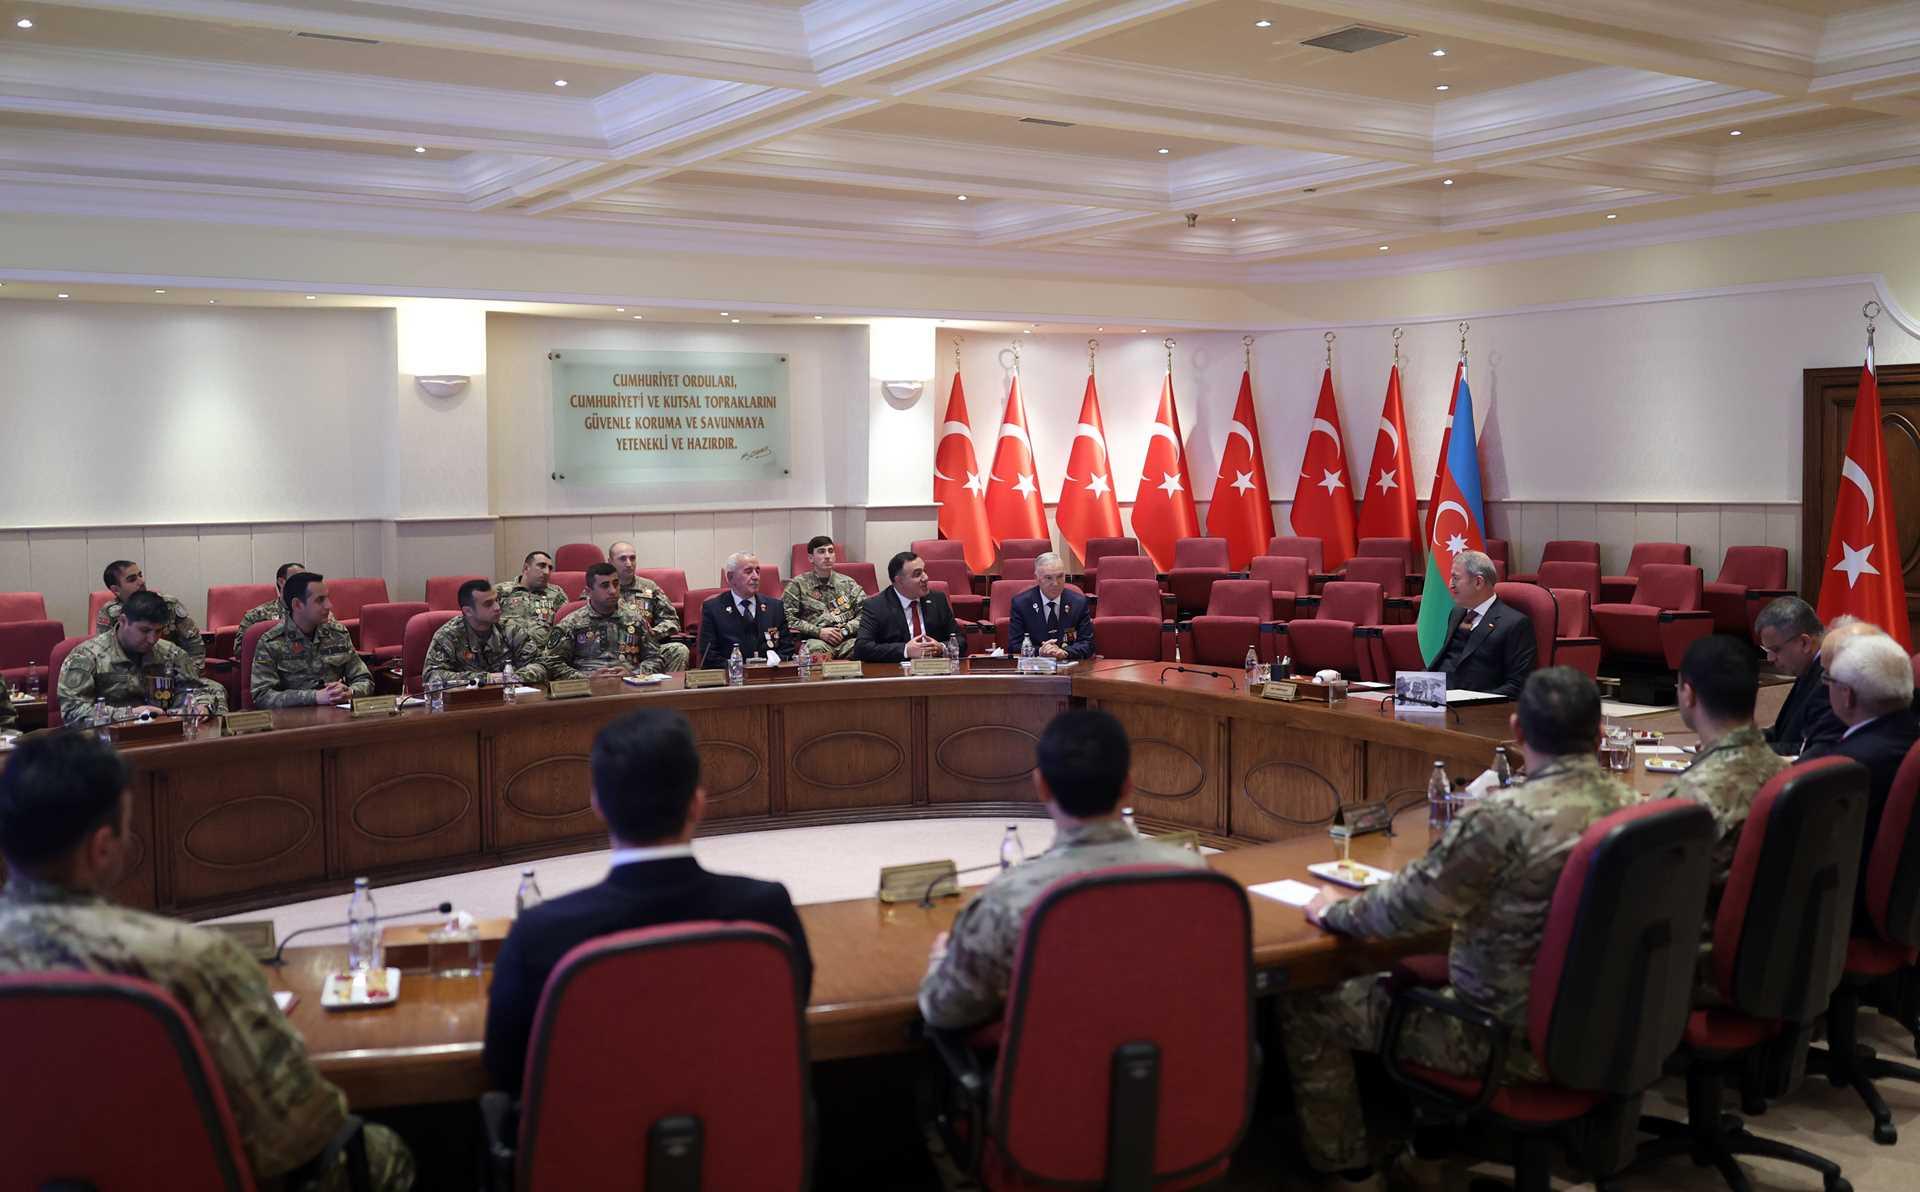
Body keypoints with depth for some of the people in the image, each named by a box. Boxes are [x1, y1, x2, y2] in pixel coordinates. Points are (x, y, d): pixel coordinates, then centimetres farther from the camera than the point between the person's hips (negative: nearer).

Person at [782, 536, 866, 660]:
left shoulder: (848, 583, 19)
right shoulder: (798, 584, 12)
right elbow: (787, 618, 2)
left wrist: (845, 630, -7)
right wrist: (818, 631, -8)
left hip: (848, 639, 2)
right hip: (815, 639, -2)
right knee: (816, 648, -39)